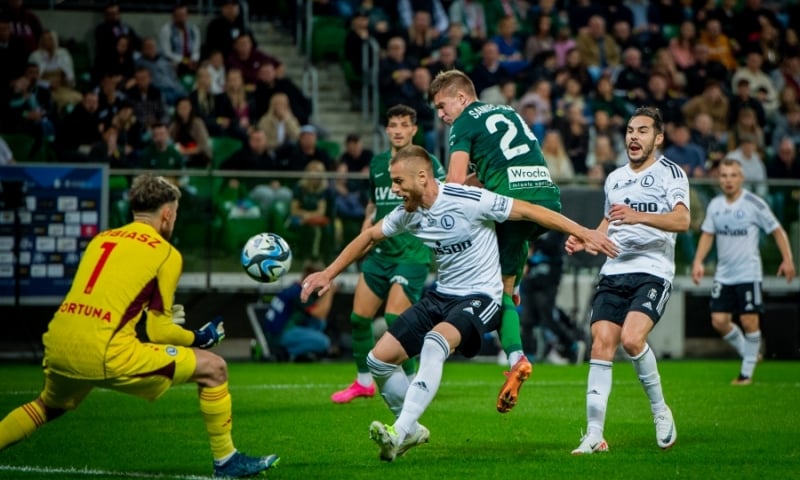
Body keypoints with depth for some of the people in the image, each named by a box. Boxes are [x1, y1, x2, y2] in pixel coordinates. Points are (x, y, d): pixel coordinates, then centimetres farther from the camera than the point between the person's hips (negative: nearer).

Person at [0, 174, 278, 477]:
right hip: (105, 354, -7)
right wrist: (199, 338, 21)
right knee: (213, 368, 7)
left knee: (50, 406, 39)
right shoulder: (166, 254, 4)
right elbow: (158, 331, 4)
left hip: (57, 346, 7)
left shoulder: (101, 239, 20)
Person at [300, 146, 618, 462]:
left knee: (435, 341, -36)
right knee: (379, 359, -3)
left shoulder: (468, 200, -19)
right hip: (441, 296, 7)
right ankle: (411, 430, 18)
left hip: (480, 297, -7)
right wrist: (328, 274, 17)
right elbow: (369, 237, 18)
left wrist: (583, 233, -16)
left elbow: (528, 211, -14)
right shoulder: (407, 214, 0)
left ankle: (400, 432, -38)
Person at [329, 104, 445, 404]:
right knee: (359, 317, 4)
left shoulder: (427, 163, -4)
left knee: (394, 319, -15)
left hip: (412, 253, -6)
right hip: (380, 252, 6)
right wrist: (363, 236, 16)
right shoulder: (377, 163, 13)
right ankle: (364, 382, 21)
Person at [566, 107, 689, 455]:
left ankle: (660, 409, -1)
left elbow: (682, 220, -17)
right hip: (614, 271, 6)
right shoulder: (614, 178, 21)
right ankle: (594, 435, -9)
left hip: (653, 272, -6)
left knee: (632, 339, -25)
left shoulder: (670, 173, 0)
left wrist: (640, 216, -31)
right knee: (601, 343, -10)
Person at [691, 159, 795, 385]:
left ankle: (747, 371, 7)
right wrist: (698, 261, 2)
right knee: (719, 321, -1)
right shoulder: (715, 205, 5)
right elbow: (708, 234, 14)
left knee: (749, 321, -5)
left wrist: (787, 259, -10)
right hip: (723, 275, 5)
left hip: (748, 274, -5)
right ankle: (749, 354, 22)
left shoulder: (753, 203, -9)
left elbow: (777, 230, -3)